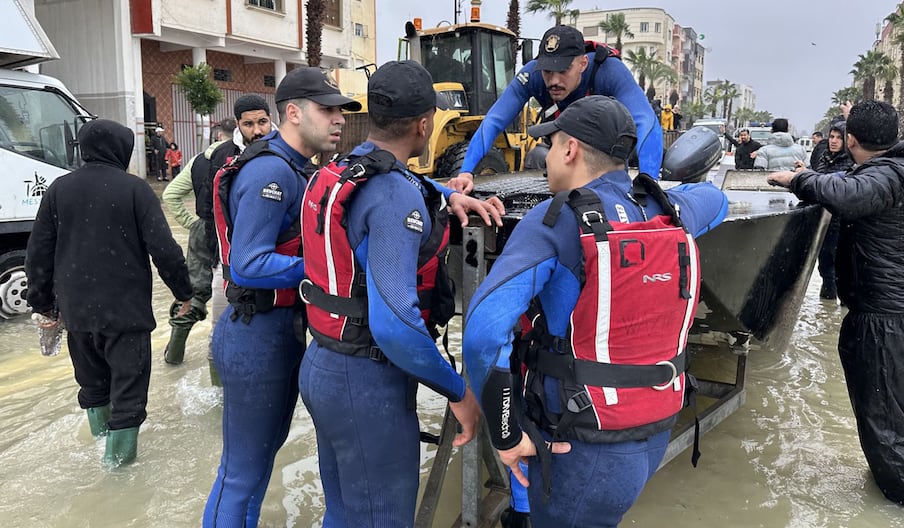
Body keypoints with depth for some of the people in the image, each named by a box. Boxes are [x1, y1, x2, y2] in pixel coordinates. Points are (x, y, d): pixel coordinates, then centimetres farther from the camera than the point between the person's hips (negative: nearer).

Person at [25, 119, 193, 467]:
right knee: (128, 378, 7)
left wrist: (44, 303, 17)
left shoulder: (59, 189, 4)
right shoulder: (134, 189, -9)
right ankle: (120, 449, 12)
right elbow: (163, 249, -12)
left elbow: (38, 254, 7)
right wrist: (184, 292, 0)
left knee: (91, 376, 23)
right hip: (126, 308, -5)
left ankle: (100, 427, 40)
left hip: (76, 308, 5)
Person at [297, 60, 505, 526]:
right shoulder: (396, 196, -22)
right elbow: (394, 323, -31)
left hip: (321, 367, 9)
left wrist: (449, 196, 13)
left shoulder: (338, 173, 6)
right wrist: (458, 391, -19)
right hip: (366, 382, -9)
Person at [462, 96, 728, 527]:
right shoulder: (672, 211, 0)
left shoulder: (555, 221, -18)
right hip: (658, 432, 6)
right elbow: (715, 199, 27)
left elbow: (484, 328, -28)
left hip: (584, 446, -5)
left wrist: (505, 433, -17)